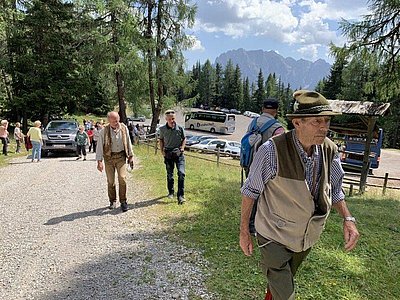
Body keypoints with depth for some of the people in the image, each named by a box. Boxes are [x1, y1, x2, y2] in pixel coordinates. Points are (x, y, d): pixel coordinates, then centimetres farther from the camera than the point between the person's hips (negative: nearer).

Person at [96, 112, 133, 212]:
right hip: (109, 157, -1)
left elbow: (128, 142, 9)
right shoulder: (104, 131, -9)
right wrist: (99, 161, -12)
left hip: (121, 156, 1)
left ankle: (123, 201, 4)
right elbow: (99, 146, -7)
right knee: (110, 181, 6)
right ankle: (112, 201, 23)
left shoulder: (124, 128, -1)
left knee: (122, 179, -8)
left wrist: (130, 156, 10)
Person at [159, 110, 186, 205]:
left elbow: (184, 139, 8)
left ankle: (181, 195, -8)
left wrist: (182, 148, -6)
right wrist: (162, 150, 1)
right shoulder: (162, 129, -3)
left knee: (181, 173, -13)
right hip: (168, 154, 2)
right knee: (169, 174, 12)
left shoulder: (180, 128, -6)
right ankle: (171, 192, 32)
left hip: (179, 154, -1)